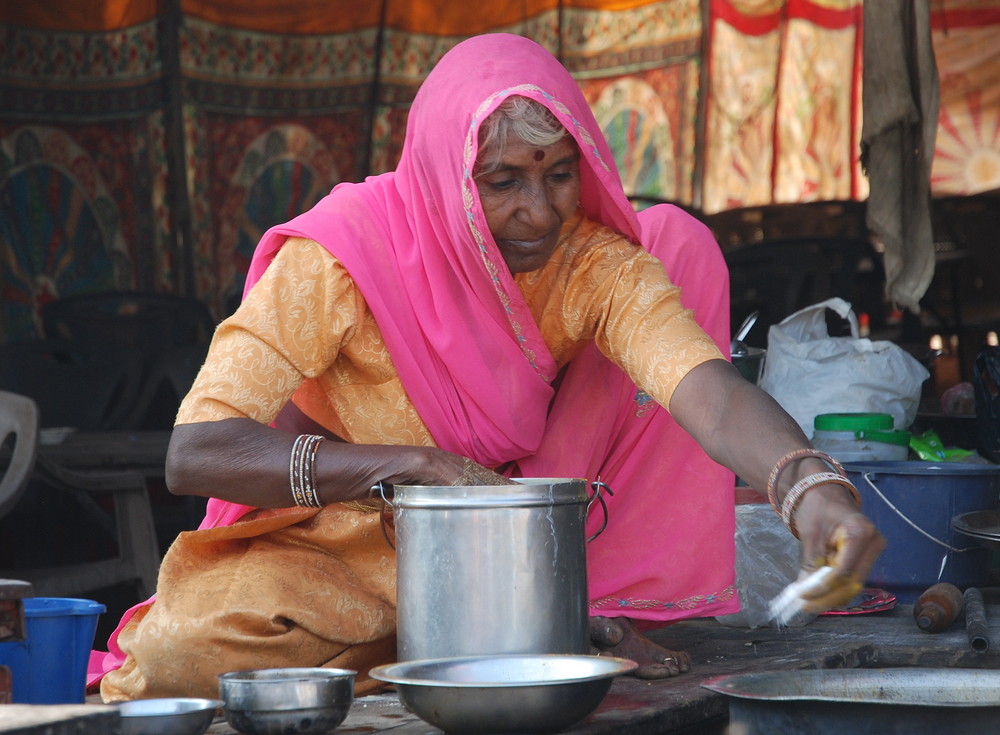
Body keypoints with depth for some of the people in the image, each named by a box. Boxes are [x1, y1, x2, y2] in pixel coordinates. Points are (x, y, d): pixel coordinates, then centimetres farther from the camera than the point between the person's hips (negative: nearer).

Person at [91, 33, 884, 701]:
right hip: (329, 548, -2)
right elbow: (194, 453, -28)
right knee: (179, 648, -36)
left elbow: (709, 388, -33)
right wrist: (418, 464, -36)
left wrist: (811, 485, -55)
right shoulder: (342, 255, -24)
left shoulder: (596, 265, -15)